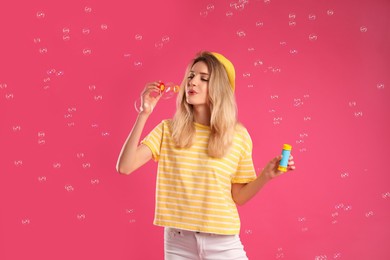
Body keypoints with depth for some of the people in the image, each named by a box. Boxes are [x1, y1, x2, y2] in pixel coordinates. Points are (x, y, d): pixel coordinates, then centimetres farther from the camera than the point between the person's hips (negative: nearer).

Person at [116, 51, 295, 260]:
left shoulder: (238, 135, -3)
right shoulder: (168, 130, -1)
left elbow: (238, 197, 4)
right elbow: (125, 167, -12)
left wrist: (266, 175, -13)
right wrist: (144, 114, -15)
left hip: (223, 242, -1)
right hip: (178, 242, 1)